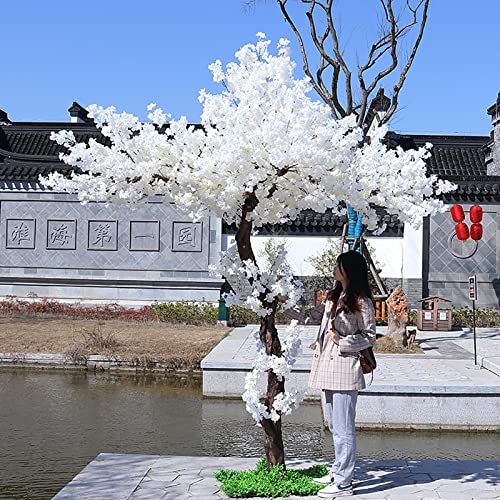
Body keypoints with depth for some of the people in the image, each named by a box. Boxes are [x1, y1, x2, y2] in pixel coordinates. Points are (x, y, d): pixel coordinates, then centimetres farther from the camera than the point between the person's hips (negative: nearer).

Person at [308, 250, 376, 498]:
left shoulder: (361, 302, -9)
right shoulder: (334, 296, 15)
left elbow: (369, 336, -8)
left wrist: (342, 341, -13)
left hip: (344, 368, -9)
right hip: (329, 367, 9)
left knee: (343, 428, -4)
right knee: (334, 426, 17)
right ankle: (338, 471, 29)